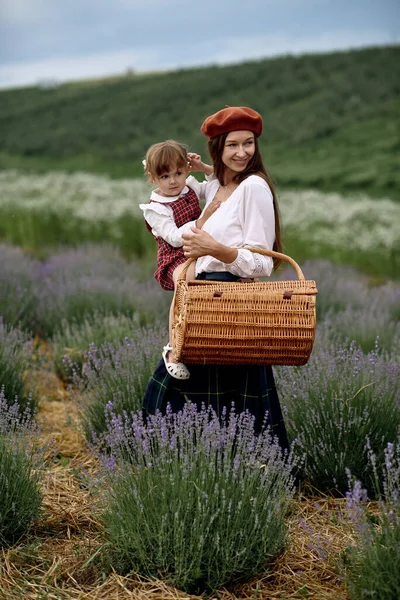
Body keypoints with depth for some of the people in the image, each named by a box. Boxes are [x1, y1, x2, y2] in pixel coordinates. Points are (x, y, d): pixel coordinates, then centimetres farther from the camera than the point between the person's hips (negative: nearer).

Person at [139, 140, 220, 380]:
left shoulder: (191, 188, 13)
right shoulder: (155, 209, -5)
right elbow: (176, 238, -15)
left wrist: (204, 167, 7)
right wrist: (204, 219, -21)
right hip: (176, 258, -7)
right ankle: (174, 349, -37)